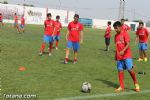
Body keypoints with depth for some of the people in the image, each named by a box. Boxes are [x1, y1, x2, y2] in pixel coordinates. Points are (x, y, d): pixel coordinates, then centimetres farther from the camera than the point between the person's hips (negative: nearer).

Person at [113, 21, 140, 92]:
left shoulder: (125, 34, -8)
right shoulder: (116, 36, 11)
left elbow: (128, 44, -16)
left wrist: (123, 51, -31)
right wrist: (116, 55, 20)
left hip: (127, 55, -6)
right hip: (119, 57, 6)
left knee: (130, 69, -10)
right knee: (120, 71, 3)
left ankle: (136, 83, 11)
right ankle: (121, 87, 11)